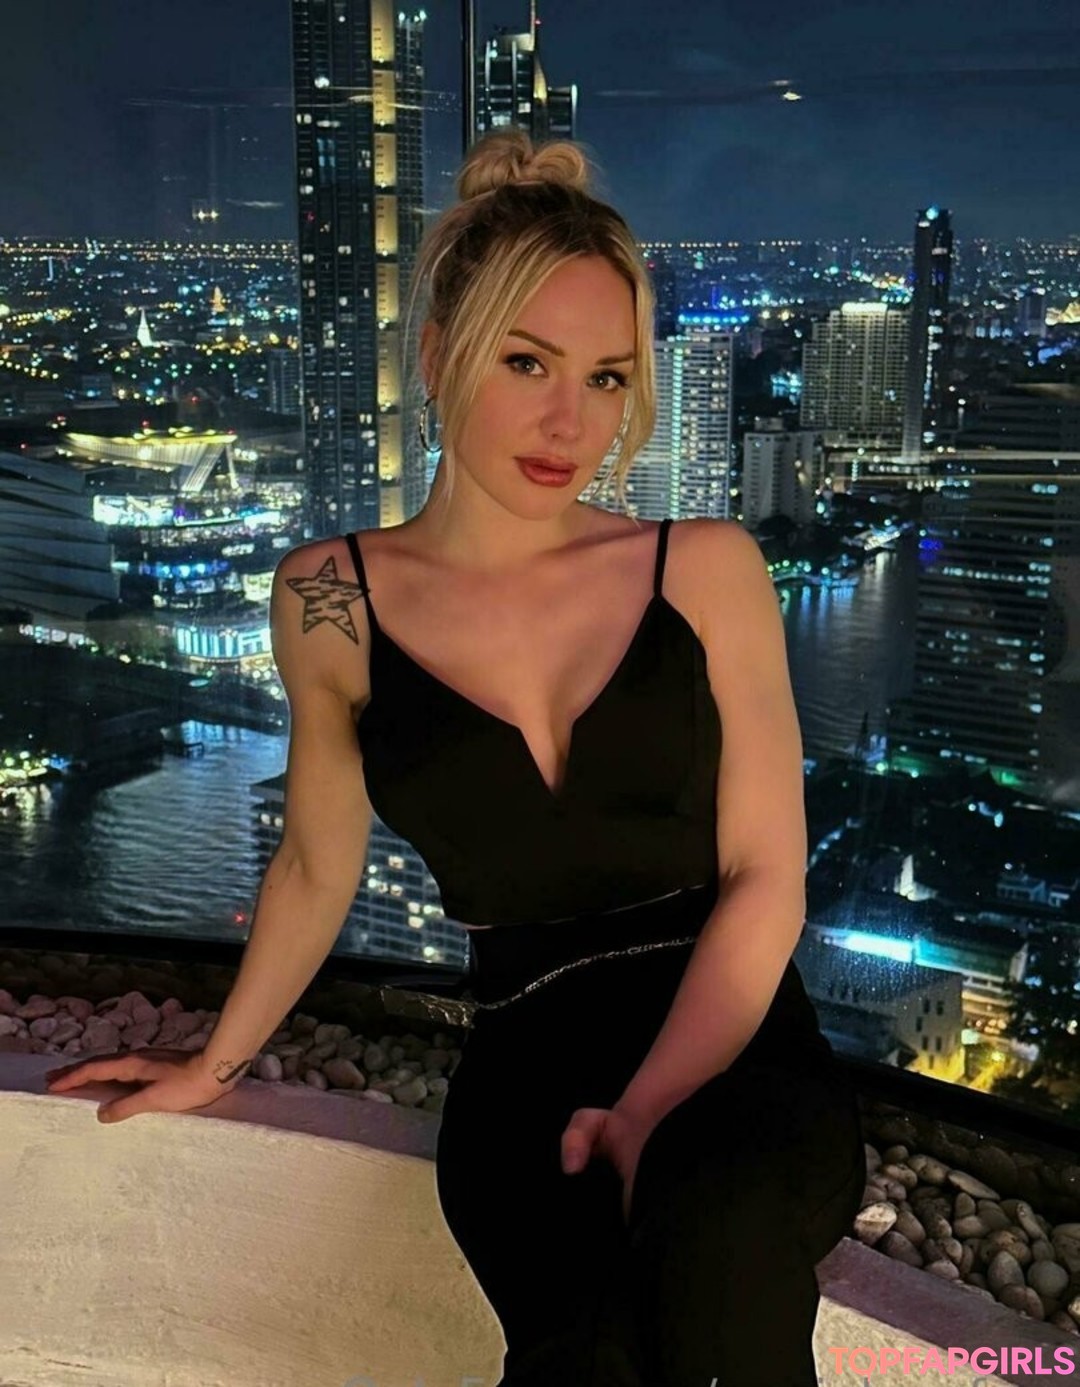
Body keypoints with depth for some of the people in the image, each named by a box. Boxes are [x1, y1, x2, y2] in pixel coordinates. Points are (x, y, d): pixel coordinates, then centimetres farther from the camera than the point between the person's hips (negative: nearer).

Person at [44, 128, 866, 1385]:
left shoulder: (706, 568, 1)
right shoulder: (333, 603, 3)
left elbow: (765, 876, 0)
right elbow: (317, 869, 17)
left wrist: (651, 1109, -13)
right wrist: (217, 1062, 27)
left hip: (737, 1037, 1)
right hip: (526, 1056, 0)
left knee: (711, 1225, -35)